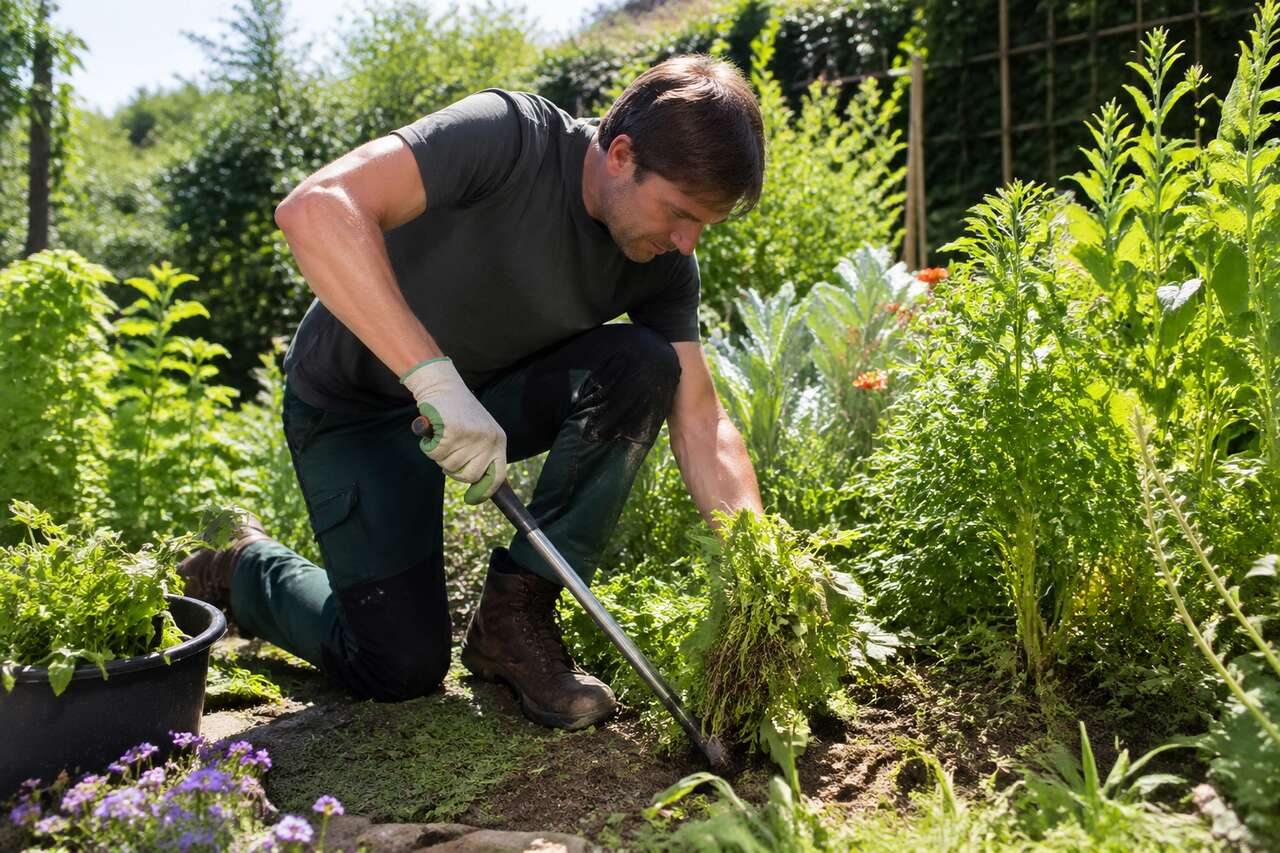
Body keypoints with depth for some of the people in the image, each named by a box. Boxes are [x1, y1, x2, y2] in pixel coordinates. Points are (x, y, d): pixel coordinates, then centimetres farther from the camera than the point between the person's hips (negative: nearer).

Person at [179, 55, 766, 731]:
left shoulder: (663, 260, -12)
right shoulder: (511, 134, -30)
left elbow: (700, 423, -12)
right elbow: (315, 210, -42)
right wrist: (435, 378, -48)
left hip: (486, 396, 5)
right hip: (355, 408, -5)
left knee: (645, 368, -22)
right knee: (403, 667, -10)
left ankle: (516, 614, -11)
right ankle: (242, 567, 20)